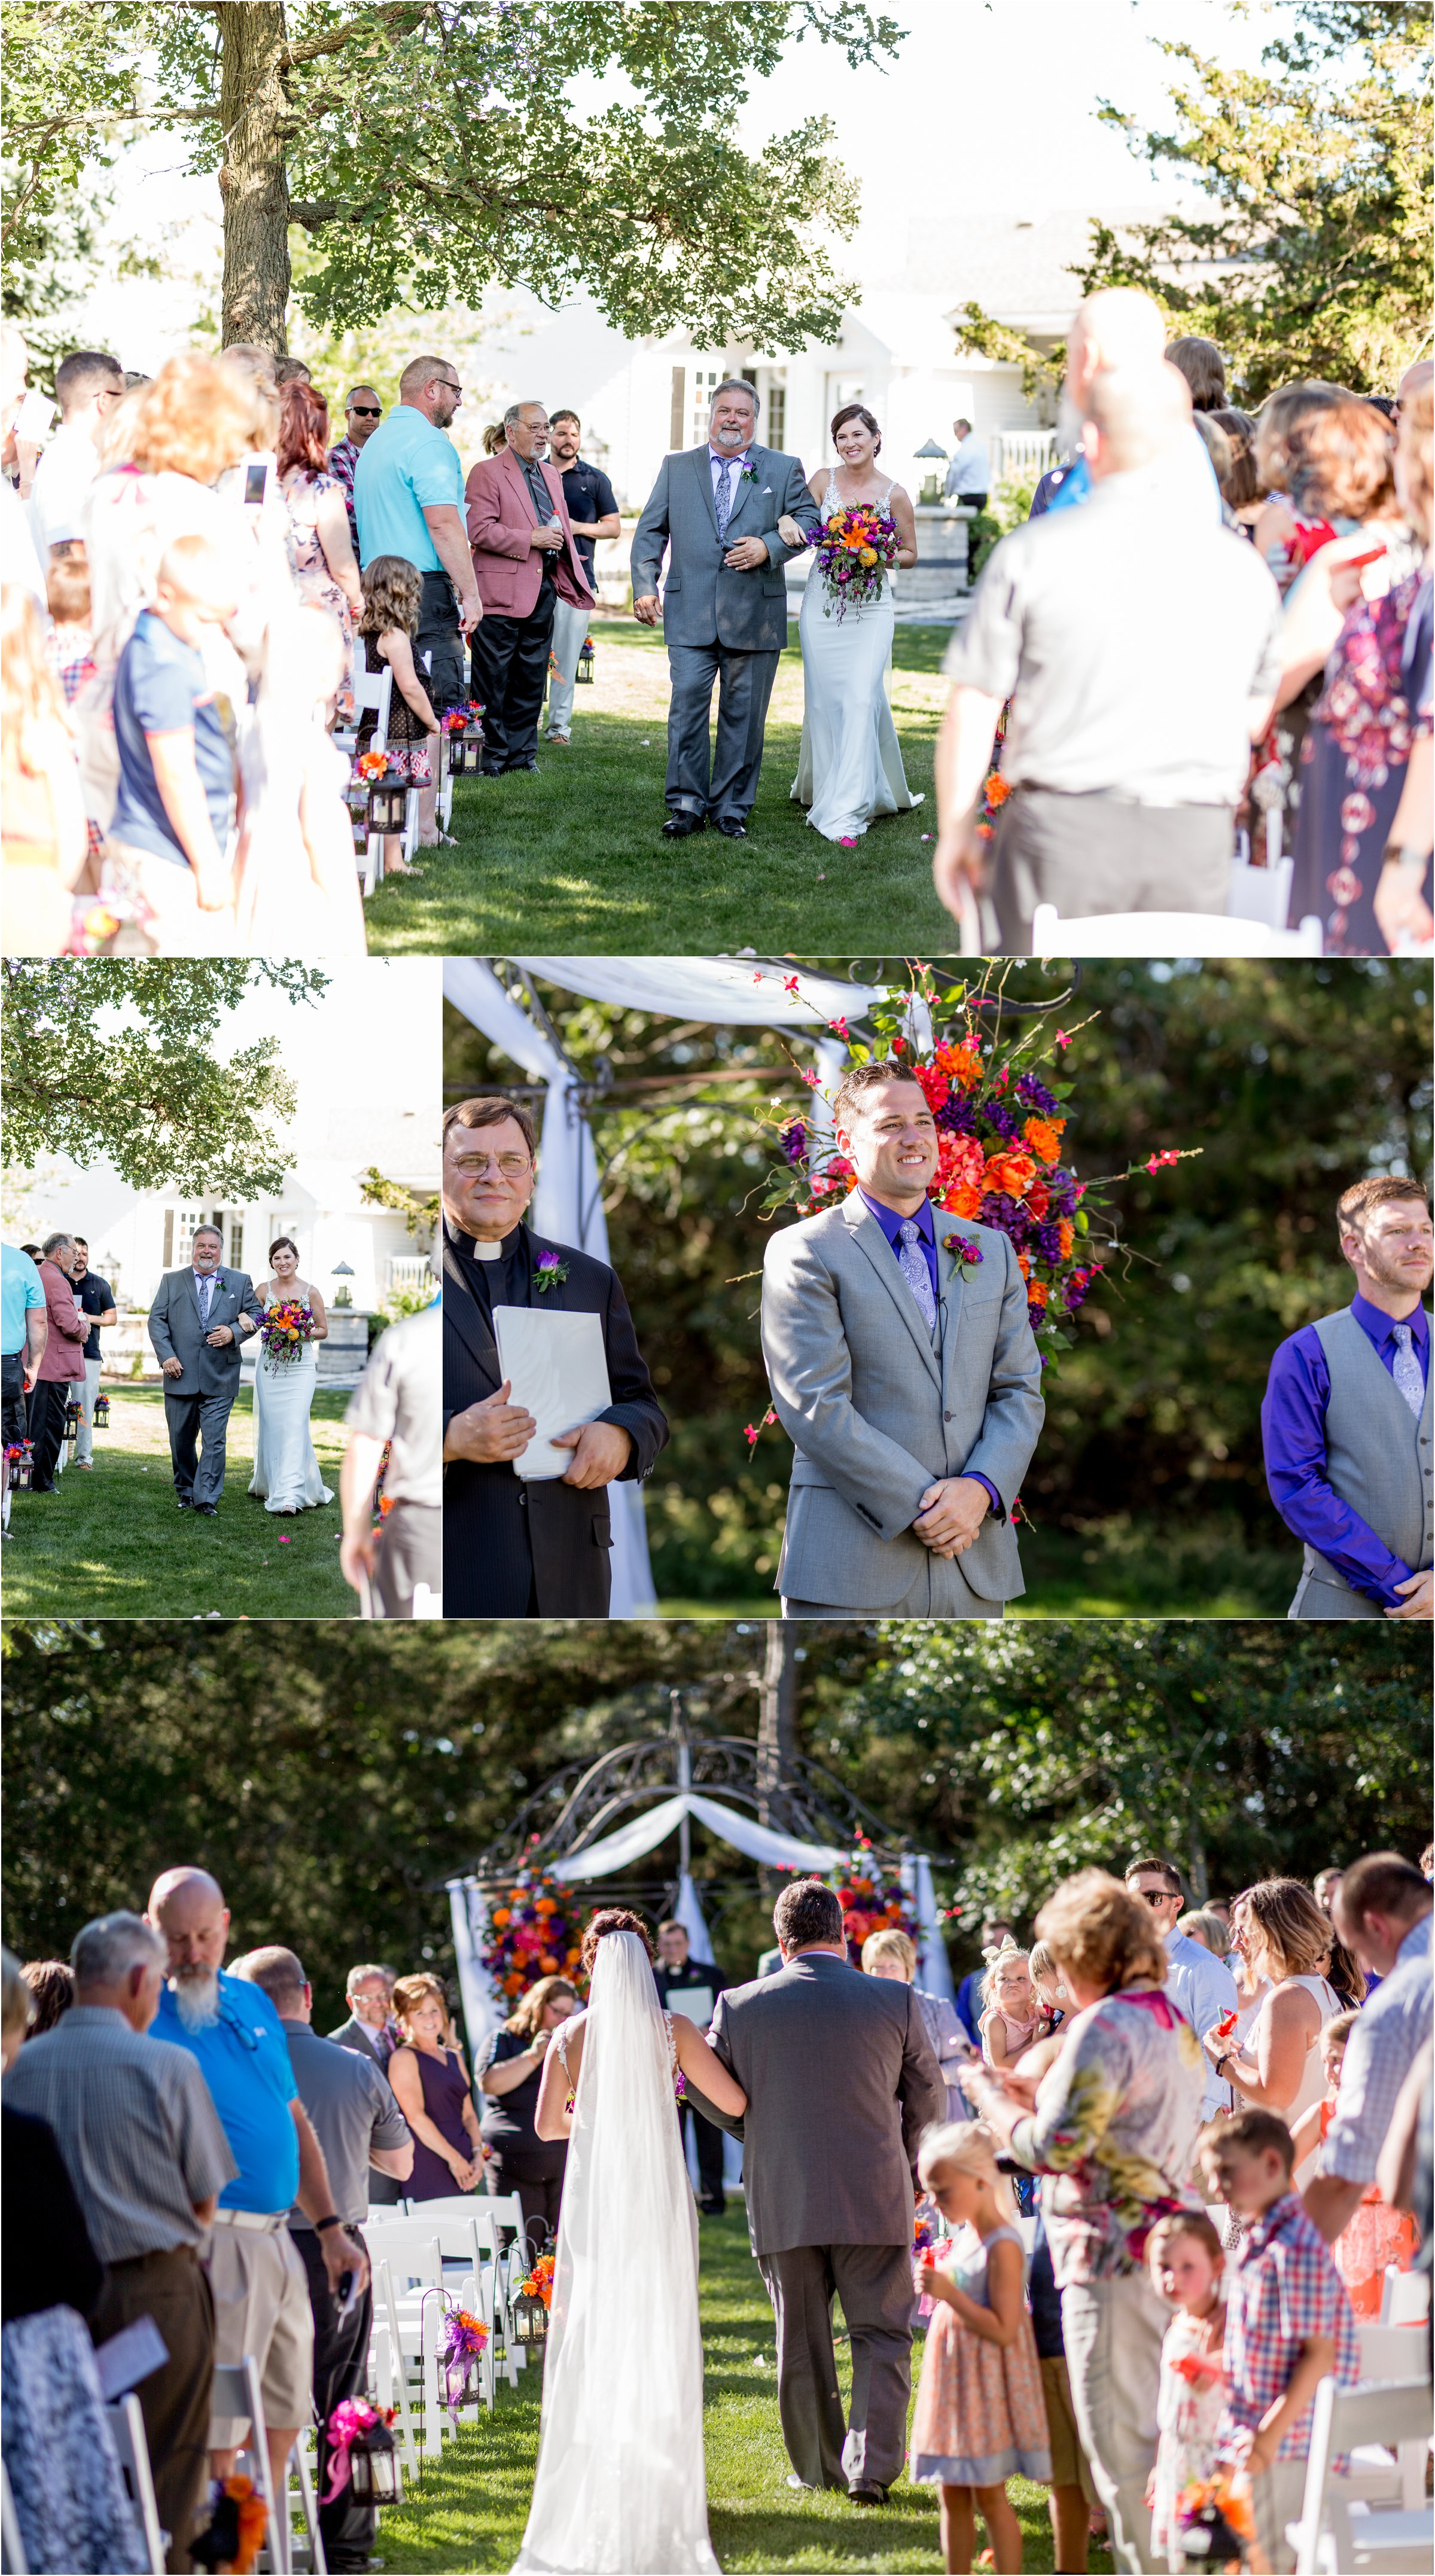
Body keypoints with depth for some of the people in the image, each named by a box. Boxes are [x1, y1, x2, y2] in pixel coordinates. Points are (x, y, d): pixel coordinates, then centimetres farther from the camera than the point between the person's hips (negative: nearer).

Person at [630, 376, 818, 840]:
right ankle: (687, 805, 0)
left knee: (744, 712, 4)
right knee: (687, 703, -7)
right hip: (691, 614, 0)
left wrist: (768, 548, -12)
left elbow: (807, 520, 5)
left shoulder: (783, 470, 8)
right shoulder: (676, 467, 11)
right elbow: (650, 531, 12)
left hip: (754, 613, 0)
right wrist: (644, 586, 1)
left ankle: (731, 807, 12)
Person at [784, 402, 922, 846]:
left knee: (862, 697, -12)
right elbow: (800, 528, 12)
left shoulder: (893, 494, 0)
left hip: (871, 608, -2)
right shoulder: (824, 481, 5)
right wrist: (786, 521, -12)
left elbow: (910, 553, 9)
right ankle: (821, 784, 27)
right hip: (822, 605, 2)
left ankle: (846, 809, -14)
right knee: (824, 697, 6)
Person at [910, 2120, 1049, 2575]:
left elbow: (1003, 2329, -23)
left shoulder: (1002, 2246, -19)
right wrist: (935, 2278, 8)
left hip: (985, 2382, -9)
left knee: (988, 2496, -3)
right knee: (953, 2495, 11)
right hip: (952, 2381, 9)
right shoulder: (963, 2235, 9)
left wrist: (948, 2293, -26)